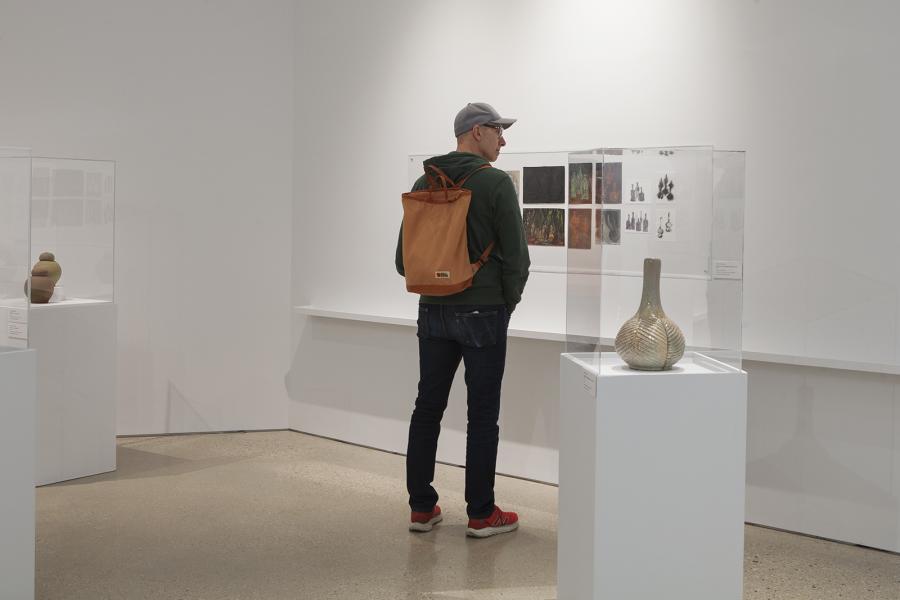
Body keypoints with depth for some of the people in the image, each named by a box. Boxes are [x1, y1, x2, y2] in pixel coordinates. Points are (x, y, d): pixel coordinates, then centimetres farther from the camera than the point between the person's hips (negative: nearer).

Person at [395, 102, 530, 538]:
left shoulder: (423, 184, 8)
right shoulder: (496, 182, -11)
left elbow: (404, 257, 9)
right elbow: (516, 256, -13)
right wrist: (508, 302, 3)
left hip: (433, 312, 6)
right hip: (482, 313, -6)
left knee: (427, 407, 11)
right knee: (483, 414, 1)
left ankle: (422, 508, 15)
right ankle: (481, 514, 7)